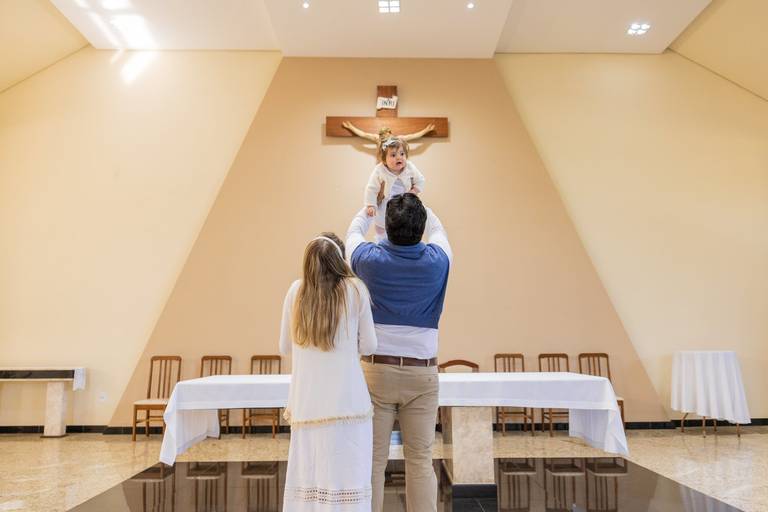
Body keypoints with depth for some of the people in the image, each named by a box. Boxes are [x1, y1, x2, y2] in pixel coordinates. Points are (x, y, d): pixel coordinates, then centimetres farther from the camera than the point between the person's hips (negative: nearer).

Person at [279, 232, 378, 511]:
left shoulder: (296, 290, 0)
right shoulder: (355, 289, -6)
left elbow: (285, 347, 8)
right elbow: (368, 346, 1)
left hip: (306, 400, 3)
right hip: (346, 399, -3)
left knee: (307, 475, 11)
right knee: (345, 476, 5)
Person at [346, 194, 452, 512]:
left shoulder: (369, 259, -6)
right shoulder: (437, 260, -5)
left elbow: (354, 231, 17)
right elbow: (437, 229, 19)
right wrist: (418, 205, 35)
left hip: (376, 370, 0)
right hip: (422, 373, 1)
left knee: (373, 460, 7)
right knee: (421, 462, 9)